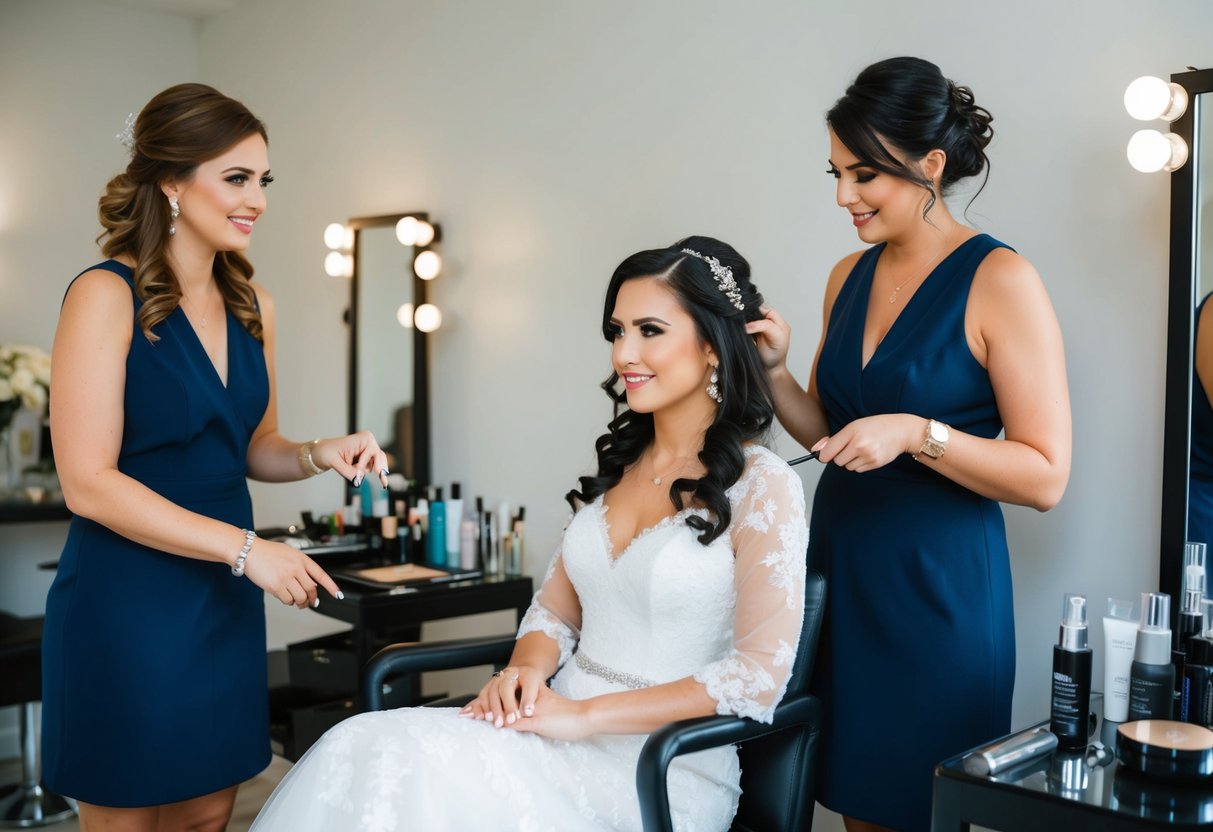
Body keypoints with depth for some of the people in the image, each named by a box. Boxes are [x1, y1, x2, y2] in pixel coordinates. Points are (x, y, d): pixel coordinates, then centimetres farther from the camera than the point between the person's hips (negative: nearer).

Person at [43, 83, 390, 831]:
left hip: (224, 602, 6)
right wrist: (245, 548, -20)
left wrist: (320, 456, -6)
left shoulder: (251, 304, 7)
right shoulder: (106, 296, -12)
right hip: (128, 602, -6)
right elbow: (88, 482, -17)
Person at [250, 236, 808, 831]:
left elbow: (760, 675, -13)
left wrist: (586, 714, -16)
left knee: (423, 764, -28)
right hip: (562, 731, 6)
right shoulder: (617, 465, 13)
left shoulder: (763, 486, -7)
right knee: (365, 745, -21)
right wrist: (525, 670, -7)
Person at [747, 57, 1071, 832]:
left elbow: (1045, 477, -13)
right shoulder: (849, 276, 7)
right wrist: (777, 369, -2)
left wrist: (917, 433, -24)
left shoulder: (1000, 281, -11)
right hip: (839, 565, 6)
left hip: (936, 583, -5)